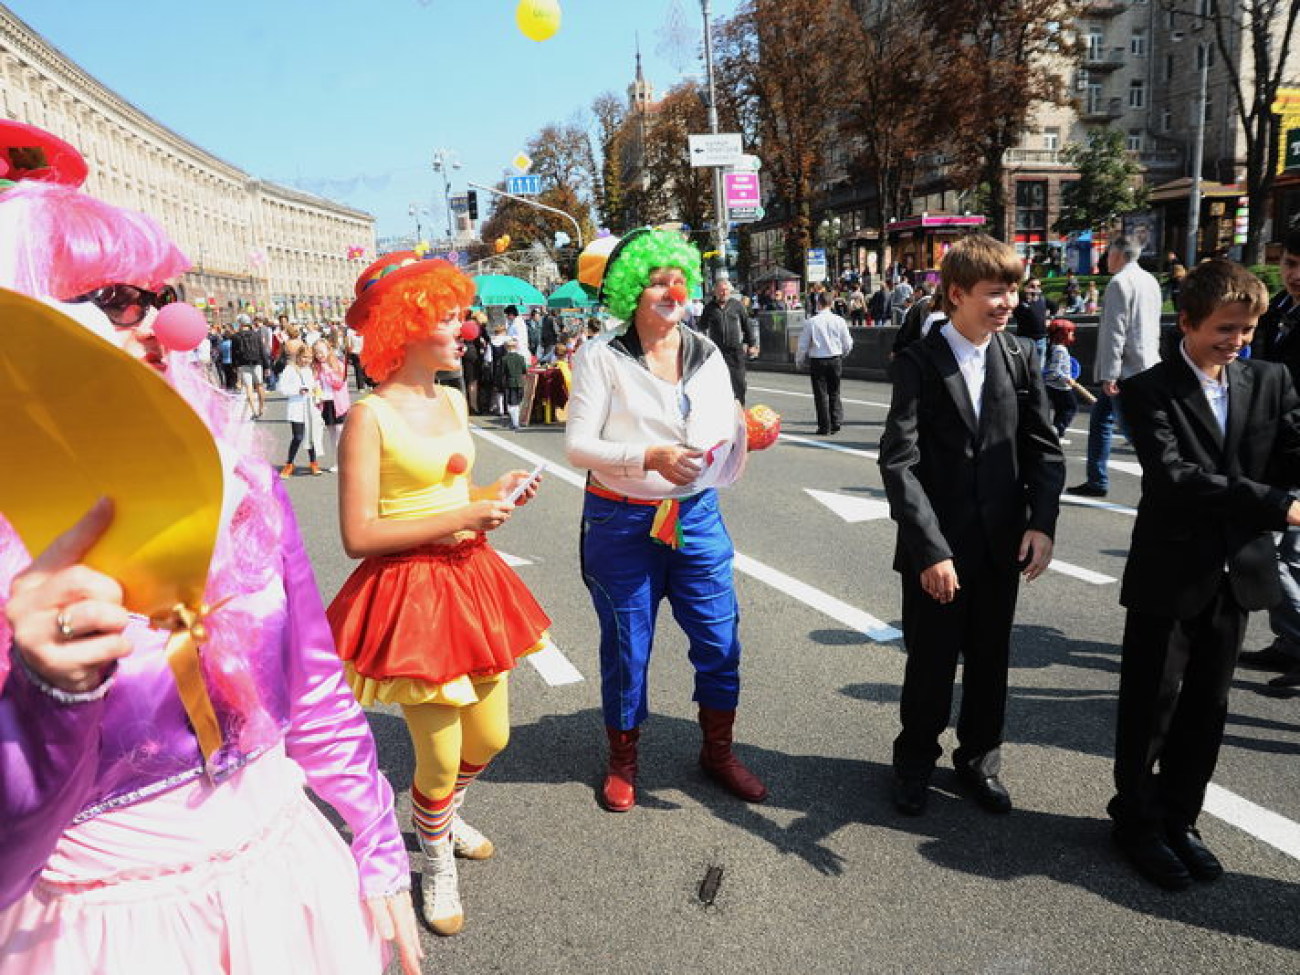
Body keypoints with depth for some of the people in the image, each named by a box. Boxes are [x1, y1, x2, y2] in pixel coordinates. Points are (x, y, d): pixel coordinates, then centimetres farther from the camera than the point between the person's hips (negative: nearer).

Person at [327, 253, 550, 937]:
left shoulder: (453, 400, 8)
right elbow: (359, 535, -19)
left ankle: (440, 812, 50)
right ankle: (438, 866, 34)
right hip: (410, 591, -7)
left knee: (490, 737, 17)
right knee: (440, 758, 3)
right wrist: (462, 518, -21)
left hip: (470, 578, 8)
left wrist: (496, 493, 0)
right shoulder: (370, 417, -15)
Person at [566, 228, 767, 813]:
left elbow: (727, 431, 9)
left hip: (696, 517, 4)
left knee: (719, 638, 7)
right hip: (622, 522, -3)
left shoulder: (706, 354, 5)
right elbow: (577, 445, -12)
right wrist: (649, 457, -25)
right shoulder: (602, 357, -8)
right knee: (626, 647, 9)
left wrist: (749, 435, -15)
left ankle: (718, 752, 32)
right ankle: (622, 764, 32)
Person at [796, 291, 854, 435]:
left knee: (820, 394, 4)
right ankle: (836, 422, 11)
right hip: (835, 360, 2)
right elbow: (848, 344, 5)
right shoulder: (839, 320, -2)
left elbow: (803, 345, -4)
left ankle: (824, 427, 5)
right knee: (834, 392, 14)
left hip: (817, 361, -2)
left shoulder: (811, 322, -8)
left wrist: (799, 361, 13)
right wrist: (842, 354, 26)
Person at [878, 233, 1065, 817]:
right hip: (935, 549, -4)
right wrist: (930, 549, -21)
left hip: (1000, 545, 4)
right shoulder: (919, 363, -11)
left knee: (990, 660, 17)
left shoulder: (1020, 358, 3)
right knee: (930, 663, 10)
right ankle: (915, 760, 33)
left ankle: (979, 759, 38)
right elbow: (899, 463, -17)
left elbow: (1043, 448, 5)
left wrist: (1042, 522, -9)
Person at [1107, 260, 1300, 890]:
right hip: (1169, 575, -4)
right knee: (1151, 706, 8)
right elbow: (1172, 476, -22)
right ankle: (1136, 820, 26)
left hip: (1239, 572, 5)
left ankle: (1178, 819, 32)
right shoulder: (1150, 390, -10)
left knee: (1206, 707, 15)